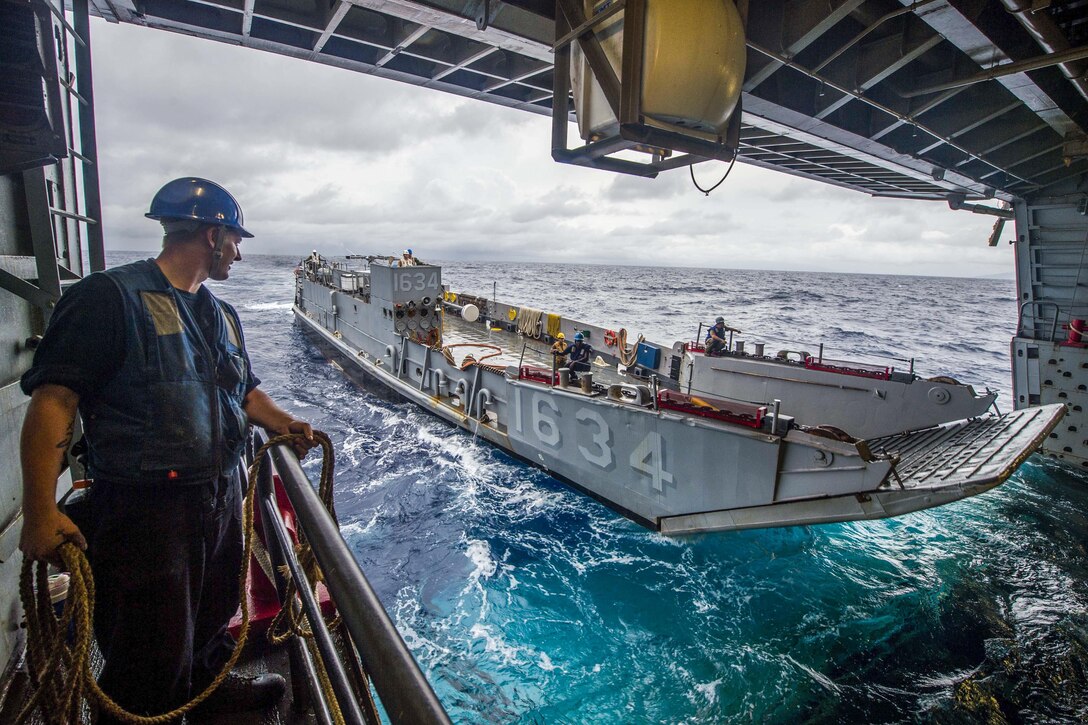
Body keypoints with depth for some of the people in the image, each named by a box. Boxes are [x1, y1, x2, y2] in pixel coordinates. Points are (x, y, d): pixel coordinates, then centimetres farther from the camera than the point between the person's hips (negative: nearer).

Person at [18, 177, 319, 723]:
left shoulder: (221, 315, 12)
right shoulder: (111, 296, -14)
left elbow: (244, 389, 21)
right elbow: (54, 398, -19)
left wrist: (283, 423, 3)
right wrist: (40, 512, -24)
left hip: (220, 499, 8)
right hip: (145, 509, -8)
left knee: (212, 618, 27)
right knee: (149, 661, 7)